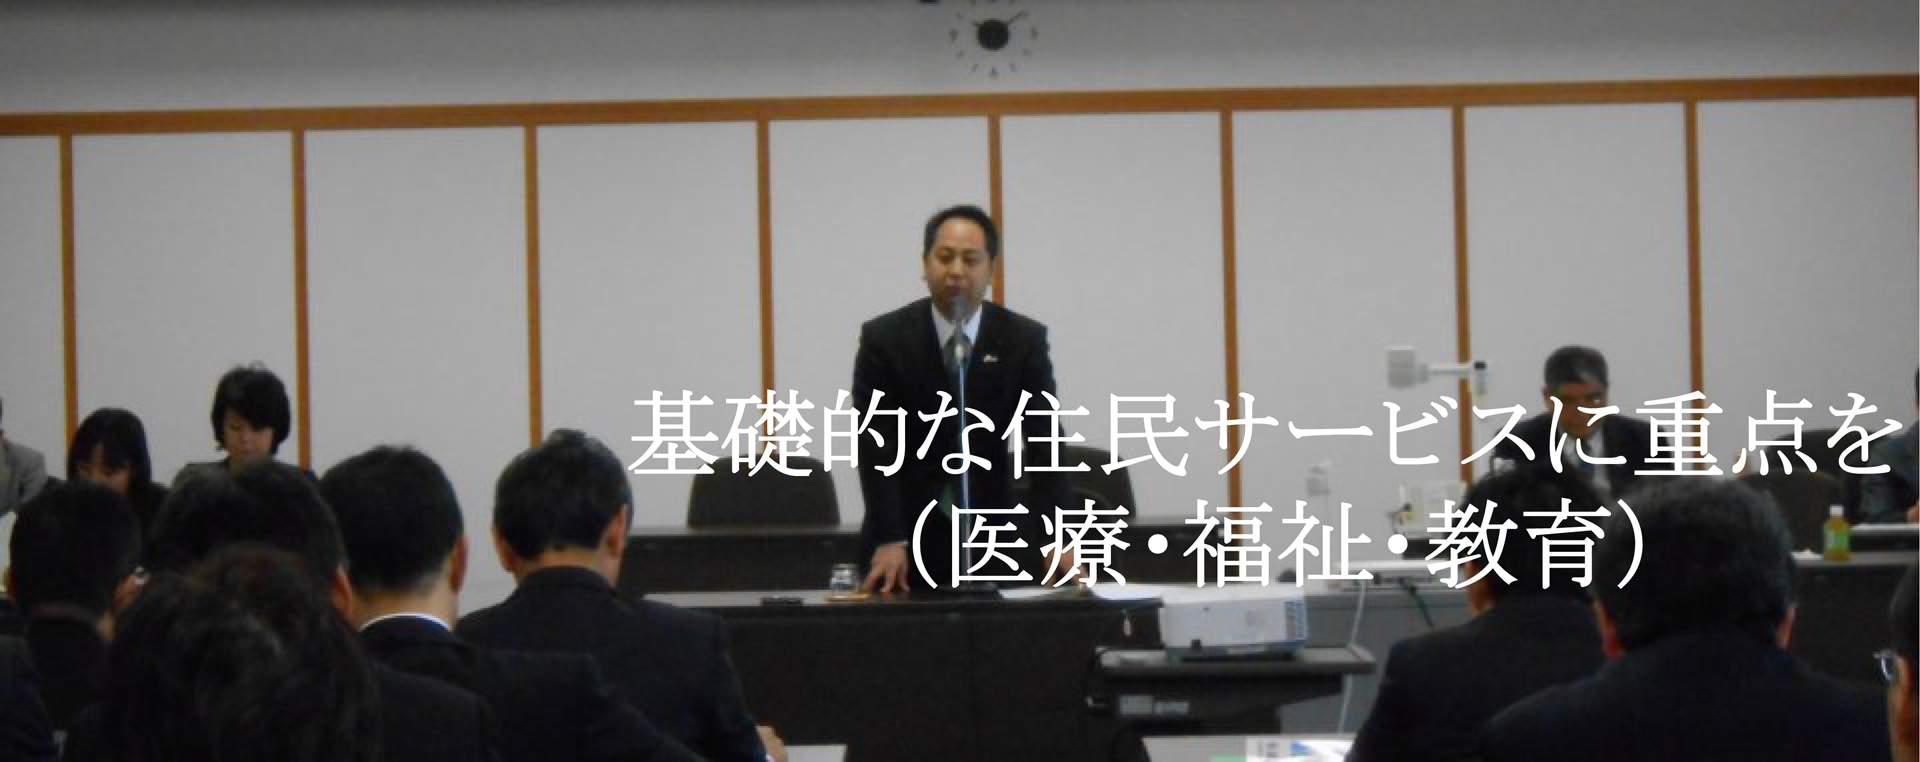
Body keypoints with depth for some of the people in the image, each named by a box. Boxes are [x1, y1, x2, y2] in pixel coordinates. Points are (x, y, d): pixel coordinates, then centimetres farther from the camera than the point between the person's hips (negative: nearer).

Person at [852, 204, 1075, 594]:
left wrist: (1056, 538, -22)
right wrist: (890, 540, -27)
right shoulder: (884, 339, -8)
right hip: (909, 534, -1)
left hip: (991, 534, 1)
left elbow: (1044, 441, -9)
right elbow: (877, 445, -14)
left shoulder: (1024, 339, -4)